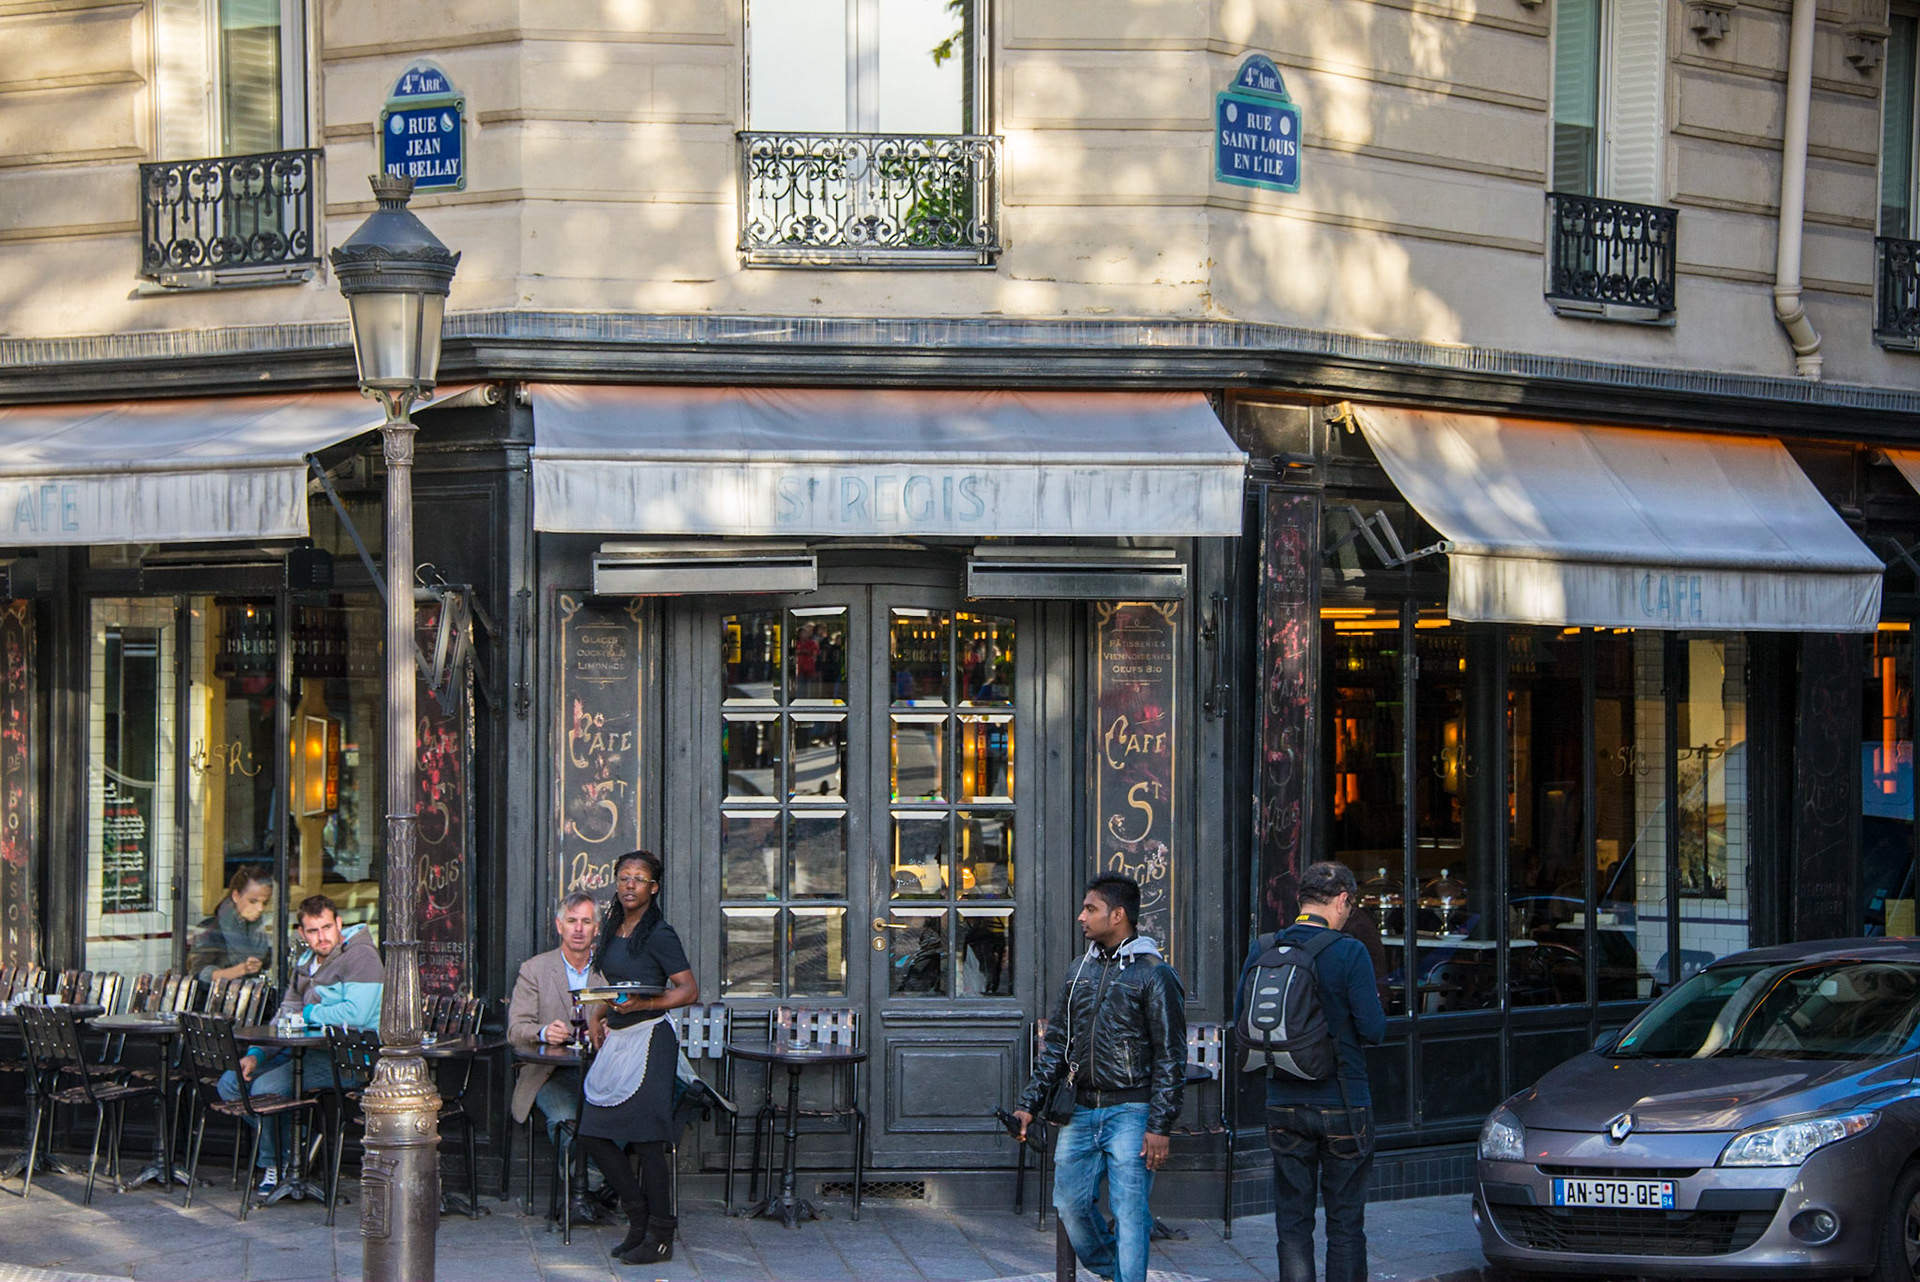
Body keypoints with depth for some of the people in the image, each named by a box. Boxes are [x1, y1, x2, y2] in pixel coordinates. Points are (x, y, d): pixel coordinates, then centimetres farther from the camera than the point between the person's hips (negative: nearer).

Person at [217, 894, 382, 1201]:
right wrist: (256, 1054, -1)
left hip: (347, 1059, -9)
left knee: (267, 1087, -26)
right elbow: (285, 1016, 16)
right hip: (303, 1053, 10)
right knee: (230, 1082, 2)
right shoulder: (305, 963, 18)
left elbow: (356, 1014, -23)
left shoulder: (361, 957, -10)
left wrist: (309, 1014, -8)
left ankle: (274, 1165, -3)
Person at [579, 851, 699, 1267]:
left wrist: (644, 1004, -24)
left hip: (648, 1041, -8)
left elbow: (690, 990, -12)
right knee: (593, 1135, 5)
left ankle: (659, 1237, 2)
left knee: (645, 1140, -6)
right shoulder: (613, 930, 14)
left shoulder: (658, 935, -9)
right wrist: (596, 1014, 12)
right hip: (615, 1041, 8)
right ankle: (639, 1213, 20)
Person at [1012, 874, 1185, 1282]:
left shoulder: (1154, 975, -7)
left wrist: (1159, 1126, -14)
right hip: (1082, 1110, 6)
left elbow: (1170, 1057, -8)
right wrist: (1029, 1104, 9)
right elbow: (1056, 1043, 17)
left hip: (1131, 1112, -6)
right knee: (1070, 1202, 6)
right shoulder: (1081, 970, 13)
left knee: (1129, 1212, -6)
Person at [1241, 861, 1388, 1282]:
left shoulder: (1262, 951, -1)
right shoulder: (1349, 953, -13)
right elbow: (1374, 1030, -13)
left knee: (1292, 1222, 9)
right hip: (1341, 1103, -3)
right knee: (1345, 1221, 6)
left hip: (1283, 1103, 3)